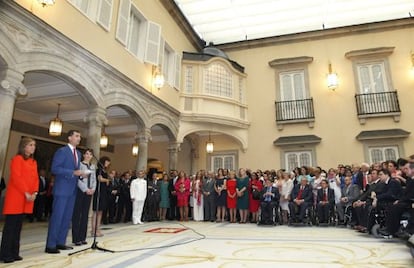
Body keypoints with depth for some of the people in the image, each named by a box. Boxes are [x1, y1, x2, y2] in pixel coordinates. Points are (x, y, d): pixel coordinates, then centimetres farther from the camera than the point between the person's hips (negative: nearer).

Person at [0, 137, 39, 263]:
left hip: (28, 198, 7)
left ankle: (14, 253, 16)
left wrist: (34, 193, -2)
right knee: (10, 225, -2)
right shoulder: (17, 159, -6)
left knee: (18, 226, 10)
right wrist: (26, 193, -16)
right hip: (16, 196, -7)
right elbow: (16, 178, -14)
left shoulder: (34, 162, 17)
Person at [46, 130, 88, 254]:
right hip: (62, 189, -8)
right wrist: (73, 173, -21)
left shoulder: (78, 153, 16)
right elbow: (54, 169, -16)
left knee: (67, 217, 10)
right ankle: (50, 245, 5)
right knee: (57, 216, -4)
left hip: (72, 189, 8)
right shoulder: (62, 151, -8)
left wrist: (80, 174, 0)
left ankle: (60, 242, 19)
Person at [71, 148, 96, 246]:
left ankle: (82, 237, 13)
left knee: (85, 214, 7)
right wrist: (86, 189, -14)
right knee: (77, 214, -1)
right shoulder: (80, 164, -2)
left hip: (89, 192, 5)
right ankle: (76, 238, 4)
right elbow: (77, 179, -10)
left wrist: (93, 189, -3)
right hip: (80, 191, -5)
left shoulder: (93, 166, 14)